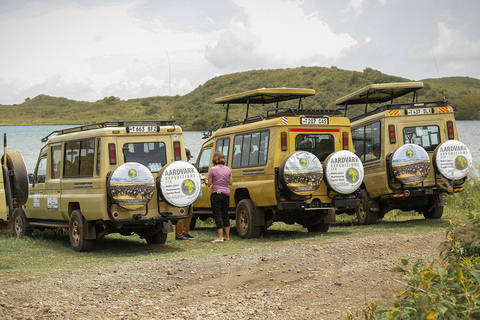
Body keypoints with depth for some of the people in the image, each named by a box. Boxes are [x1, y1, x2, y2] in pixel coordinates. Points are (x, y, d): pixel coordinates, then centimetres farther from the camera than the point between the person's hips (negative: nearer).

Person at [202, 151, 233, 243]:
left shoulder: (213, 169, -10)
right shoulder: (228, 169, 5)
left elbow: (209, 184, -6)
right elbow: (231, 183, 10)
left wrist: (205, 179, 14)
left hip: (216, 194, -5)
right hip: (226, 194, 5)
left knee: (218, 216, -3)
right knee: (225, 215, 15)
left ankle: (220, 237, -6)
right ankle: (227, 236, 20)